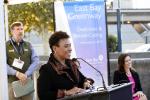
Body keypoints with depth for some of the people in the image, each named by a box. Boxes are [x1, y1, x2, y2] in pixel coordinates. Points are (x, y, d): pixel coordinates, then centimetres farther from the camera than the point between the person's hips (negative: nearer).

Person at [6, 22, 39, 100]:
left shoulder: (28, 45, 13)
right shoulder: (6, 46, 3)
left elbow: (36, 61, 3)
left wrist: (26, 75, -13)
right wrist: (17, 73, -19)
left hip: (27, 82, 3)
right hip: (12, 83, -3)